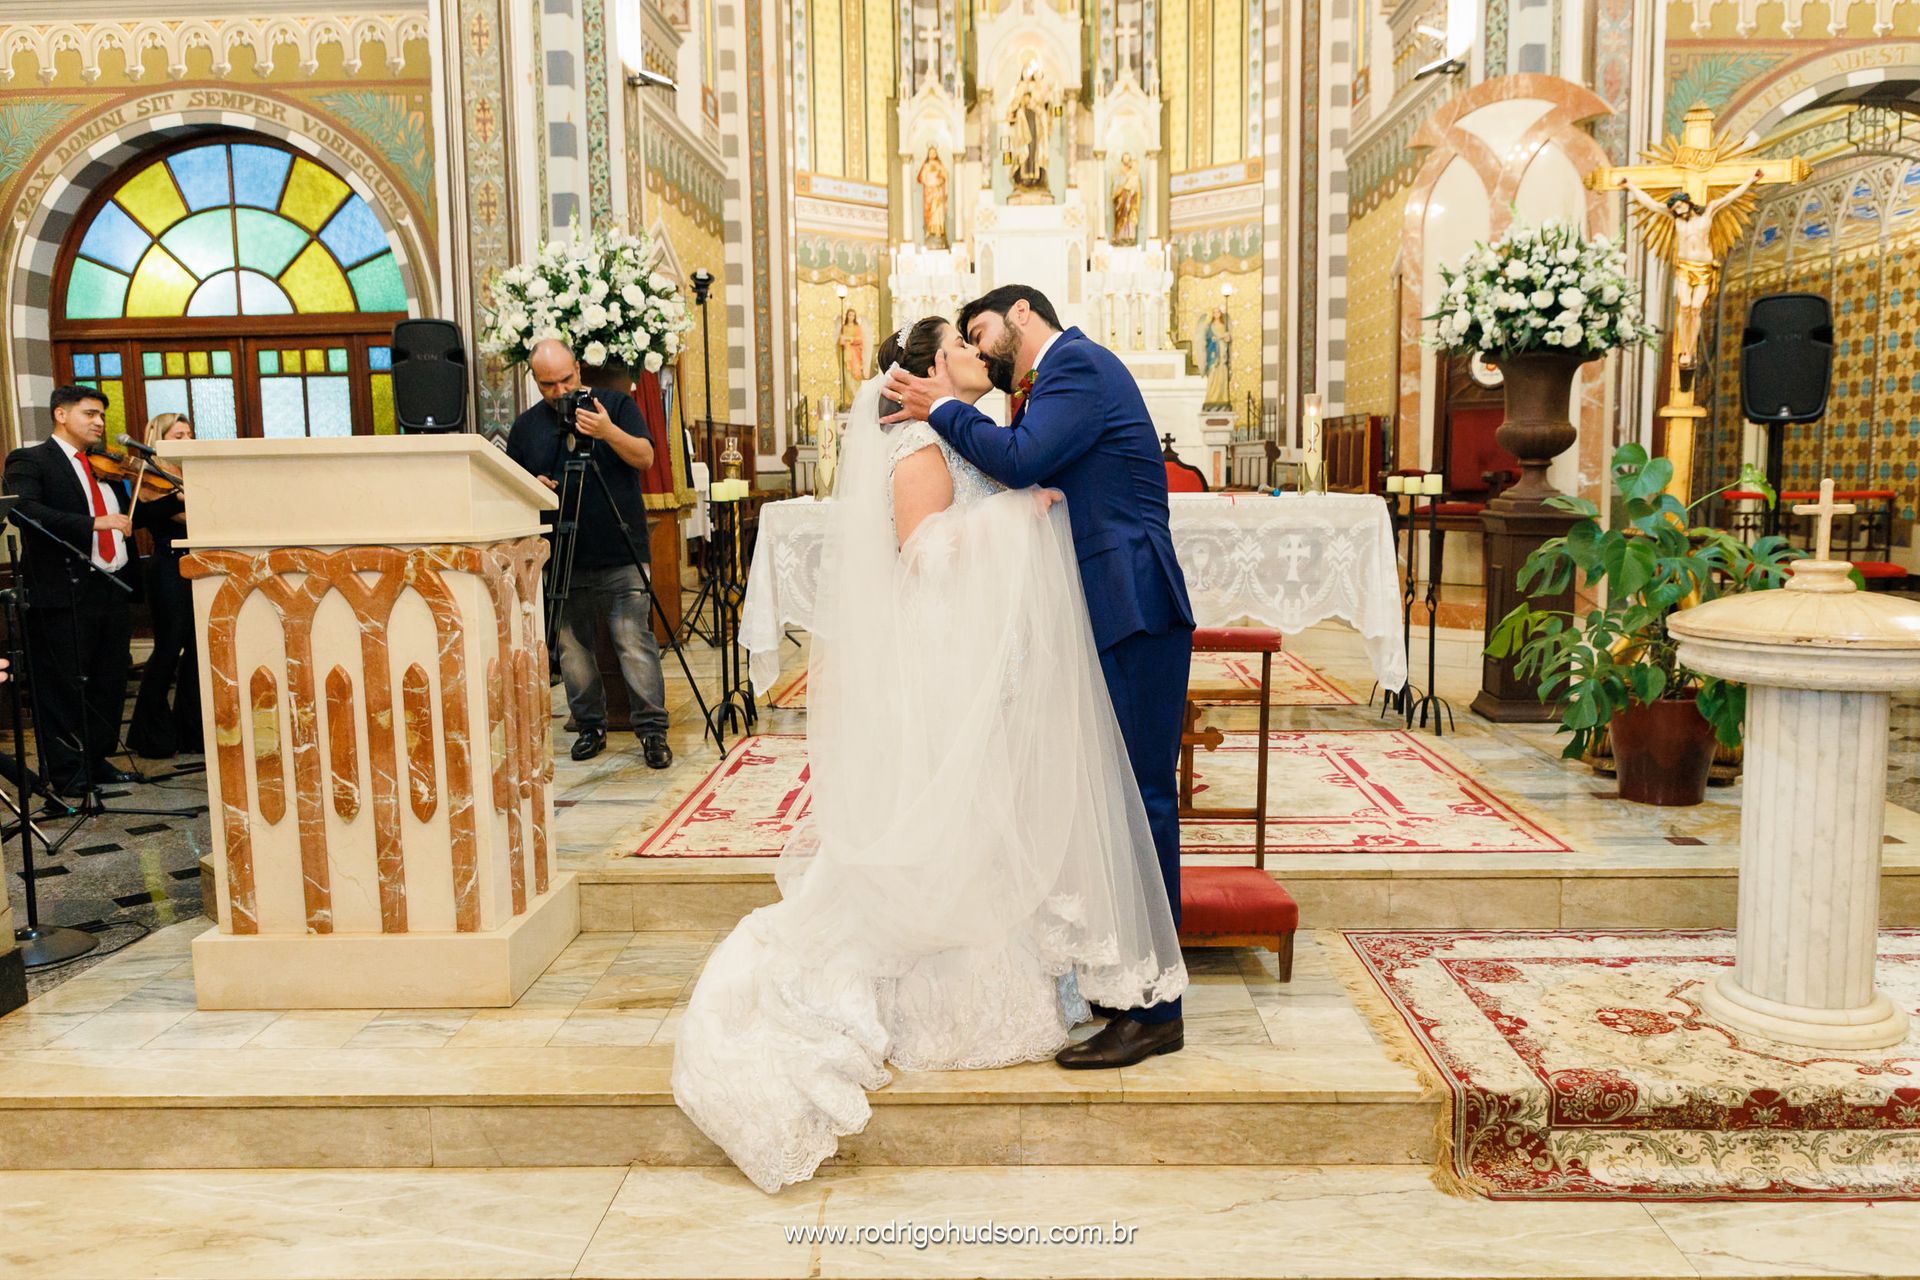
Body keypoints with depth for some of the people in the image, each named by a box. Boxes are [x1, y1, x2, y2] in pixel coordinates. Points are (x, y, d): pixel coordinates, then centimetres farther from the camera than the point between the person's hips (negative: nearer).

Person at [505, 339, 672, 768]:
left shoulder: (616, 405, 4)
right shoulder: (526, 426, 12)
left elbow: (645, 458, -7)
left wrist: (608, 431, -23)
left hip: (621, 556, -3)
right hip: (562, 560, 3)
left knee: (635, 643, -7)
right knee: (572, 648, 6)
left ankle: (653, 730, 0)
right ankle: (589, 726, 20)